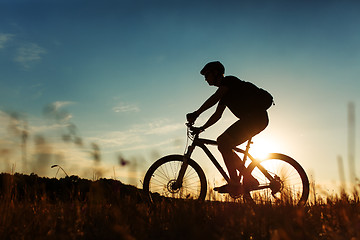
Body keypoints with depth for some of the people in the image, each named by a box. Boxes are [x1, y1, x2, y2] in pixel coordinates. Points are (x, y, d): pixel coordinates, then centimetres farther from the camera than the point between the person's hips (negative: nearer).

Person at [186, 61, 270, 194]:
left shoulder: (229, 80, -4)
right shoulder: (225, 93, 24)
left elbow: (214, 98, -20)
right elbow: (217, 115, 24)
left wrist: (196, 113, -24)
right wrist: (201, 128, 17)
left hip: (256, 117, -10)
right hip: (253, 119, 10)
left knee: (223, 144, -16)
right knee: (222, 143, 8)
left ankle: (249, 180, -14)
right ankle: (235, 182, 6)